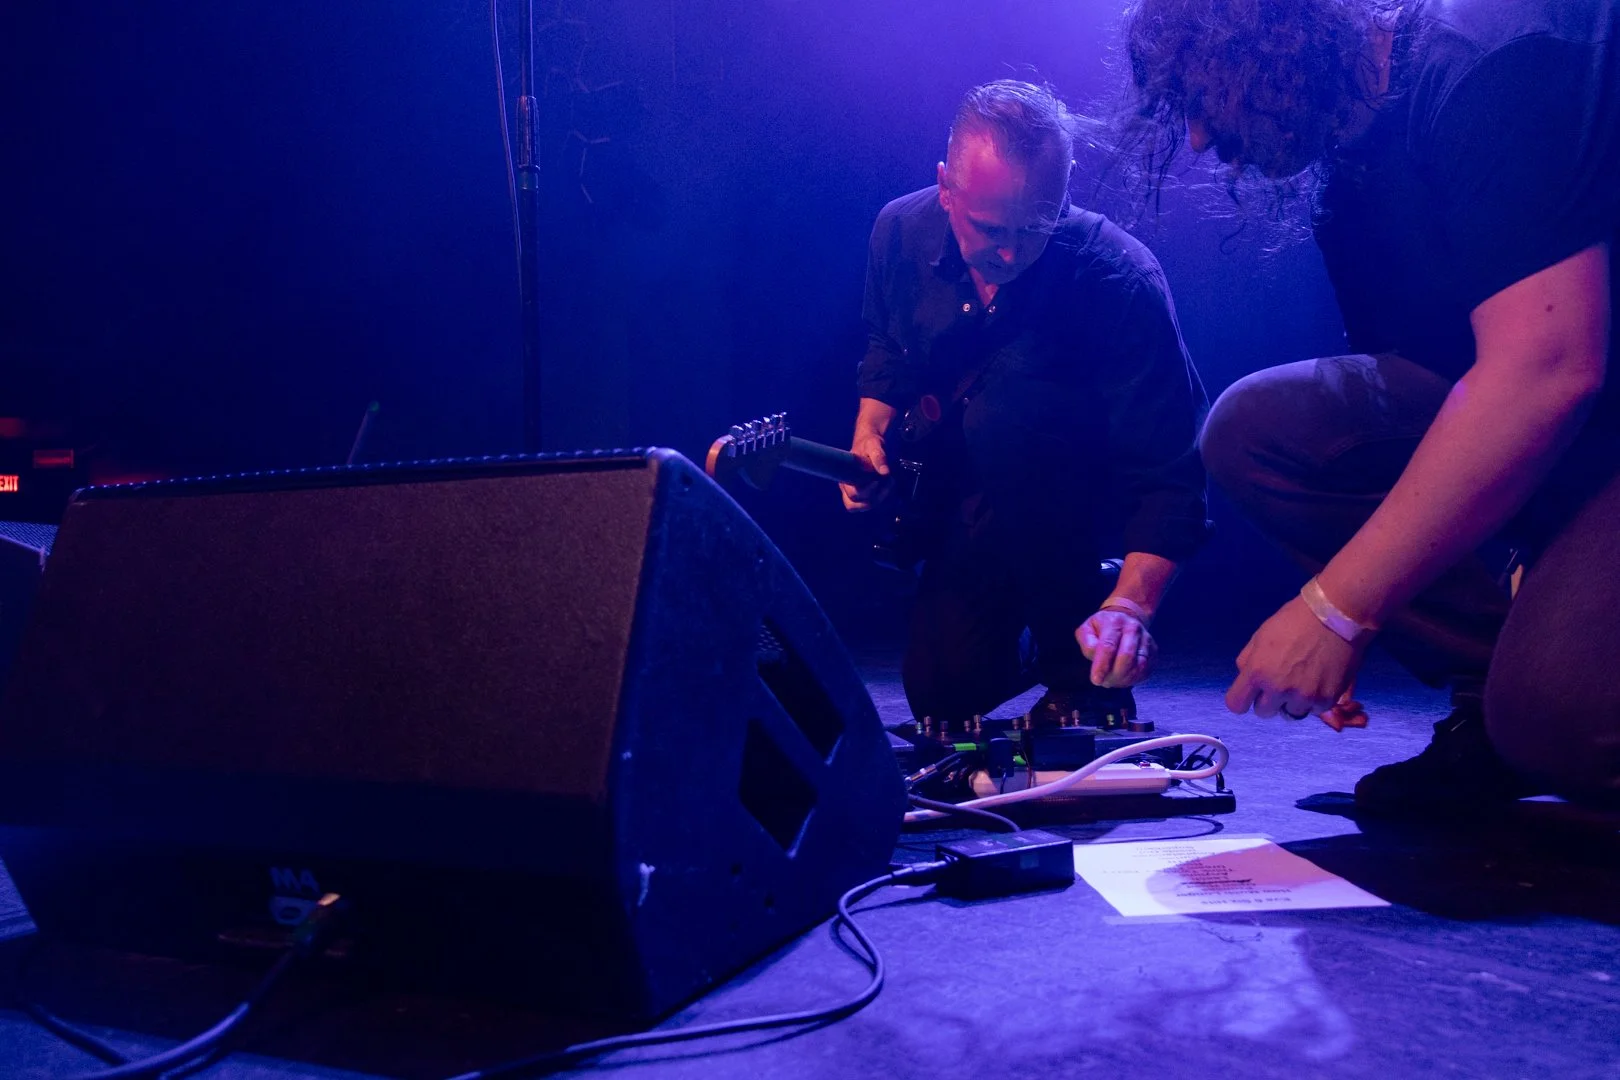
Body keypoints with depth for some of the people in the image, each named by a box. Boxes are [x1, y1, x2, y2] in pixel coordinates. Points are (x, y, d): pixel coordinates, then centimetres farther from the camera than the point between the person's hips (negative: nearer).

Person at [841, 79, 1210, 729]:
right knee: (943, 687, -12)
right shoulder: (902, 232, -12)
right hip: (972, 504, 4)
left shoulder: (1121, 281, -27)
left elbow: (1169, 475, -29)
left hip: (1083, 495, -3)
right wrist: (871, 434, -9)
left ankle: (1081, 674, -19)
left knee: (1008, 408, -37)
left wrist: (1131, 605, -44)